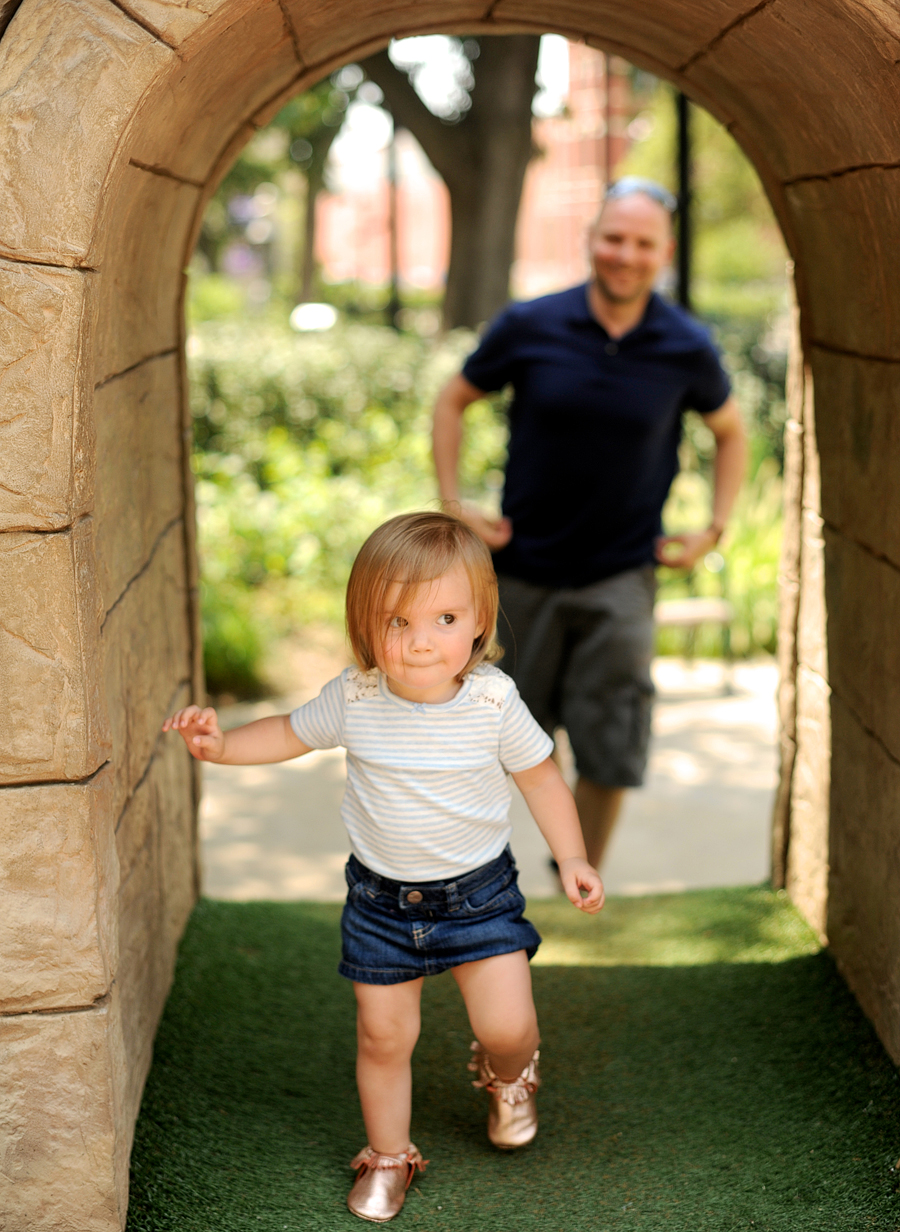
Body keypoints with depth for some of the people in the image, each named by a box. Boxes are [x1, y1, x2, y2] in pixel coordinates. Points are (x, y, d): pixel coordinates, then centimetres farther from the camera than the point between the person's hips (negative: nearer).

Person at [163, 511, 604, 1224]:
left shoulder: (493, 700, -18)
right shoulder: (354, 698, -15)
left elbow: (539, 773, -3)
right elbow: (293, 734, 5)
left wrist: (572, 858, -6)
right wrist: (222, 745, -8)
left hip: (478, 890, -1)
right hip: (381, 896, 1)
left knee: (508, 1025, -5)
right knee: (383, 1034, 9)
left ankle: (507, 1076, 33)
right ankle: (388, 1156, 34)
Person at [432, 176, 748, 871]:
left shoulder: (687, 349, -6)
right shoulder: (530, 327, -8)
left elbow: (730, 432, 13)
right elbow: (453, 402, 7)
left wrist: (714, 532, 4)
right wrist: (452, 505, -1)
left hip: (621, 577, 0)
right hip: (525, 567, 0)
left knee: (611, 747, -1)